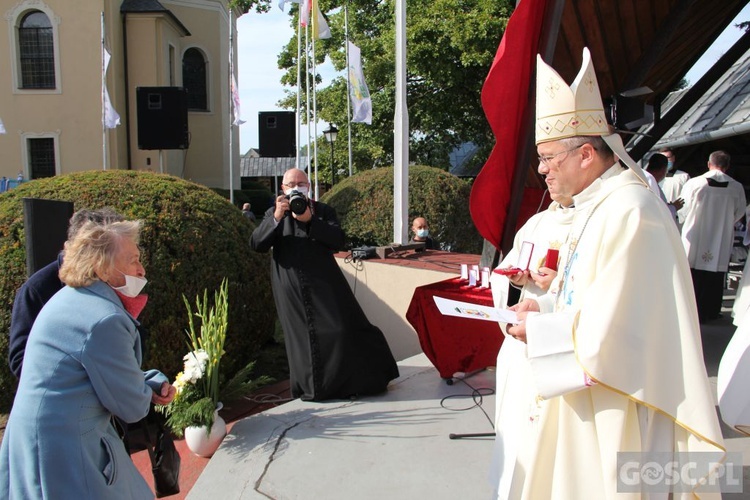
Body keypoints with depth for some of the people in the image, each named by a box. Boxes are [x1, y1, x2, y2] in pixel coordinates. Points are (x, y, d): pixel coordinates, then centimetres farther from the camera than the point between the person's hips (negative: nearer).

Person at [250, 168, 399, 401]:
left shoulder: (323, 211, 8)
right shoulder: (273, 214, 11)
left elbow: (338, 240, -7)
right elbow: (256, 244, -2)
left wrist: (310, 220, -18)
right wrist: (276, 218, -16)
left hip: (324, 283, -1)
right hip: (291, 289, 1)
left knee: (341, 328, -3)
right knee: (301, 337, 5)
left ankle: (360, 380, 13)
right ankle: (310, 387, 19)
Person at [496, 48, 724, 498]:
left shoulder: (629, 212, -21)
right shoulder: (596, 205, 10)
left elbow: (611, 325, -25)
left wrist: (538, 329, -13)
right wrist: (545, 306, 4)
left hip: (614, 408, -10)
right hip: (583, 390, 10)